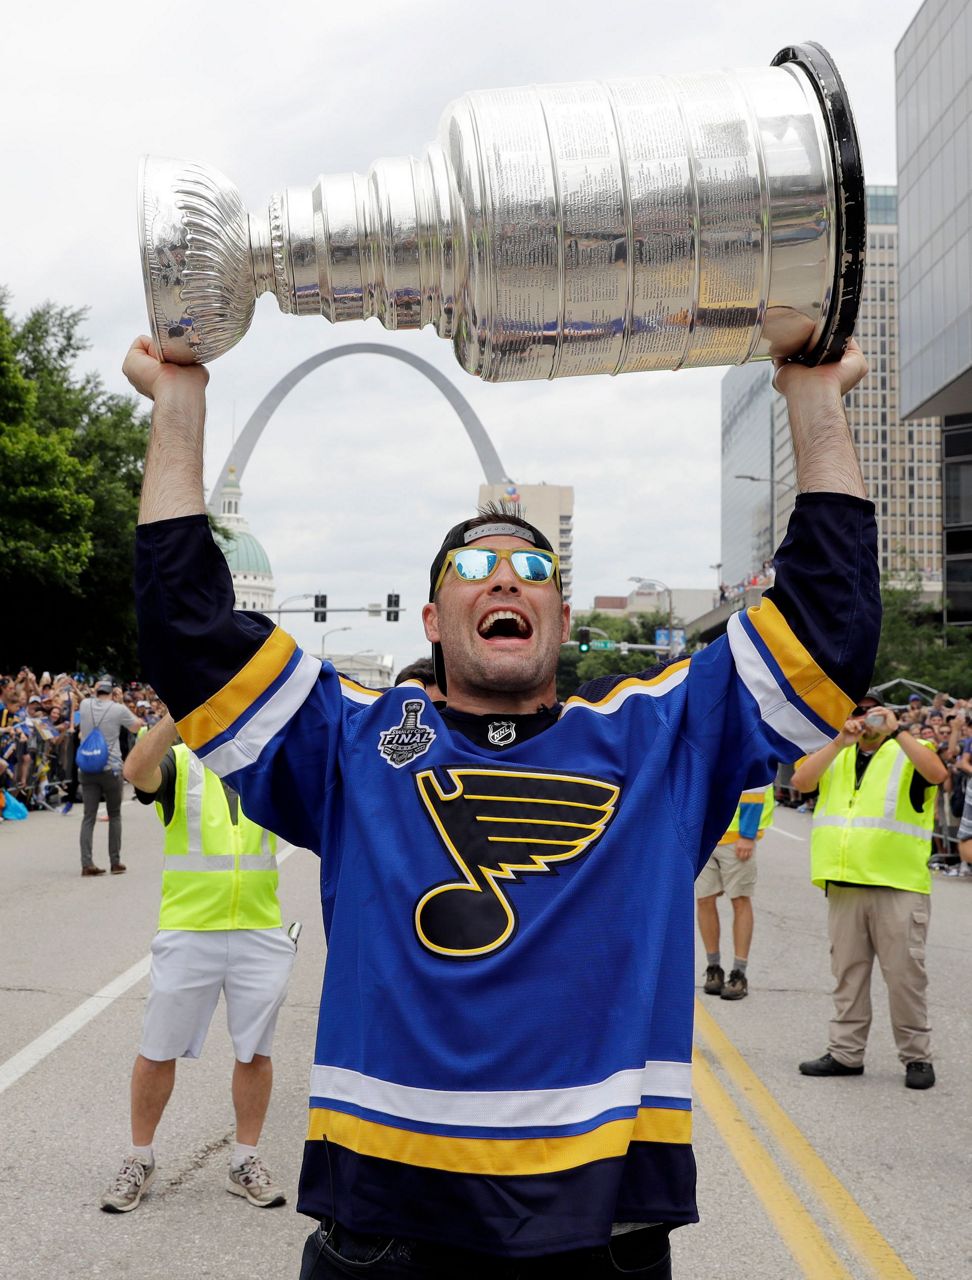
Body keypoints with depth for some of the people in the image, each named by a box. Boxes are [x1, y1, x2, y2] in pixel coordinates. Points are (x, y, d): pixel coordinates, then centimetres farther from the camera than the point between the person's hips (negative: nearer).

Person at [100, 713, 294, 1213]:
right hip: (186, 932, -2)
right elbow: (137, 771, -25)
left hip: (261, 934, 2)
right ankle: (139, 1160, 25)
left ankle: (245, 1162, 25)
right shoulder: (179, 764, -3)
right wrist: (177, 716, -38)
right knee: (158, 1052, 7)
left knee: (255, 1051, 10)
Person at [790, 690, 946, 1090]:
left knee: (904, 973, -2)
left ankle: (917, 1056, 8)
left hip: (898, 887, -4)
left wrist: (897, 730, -19)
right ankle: (846, 1053, 18)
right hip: (844, 885, 4)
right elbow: (801, 781, -1)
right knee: (848, 973, 10)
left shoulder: (910, 752, 3)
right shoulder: (836, 756, 16)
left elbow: (937, 774, -19)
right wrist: (839, 741, -9)